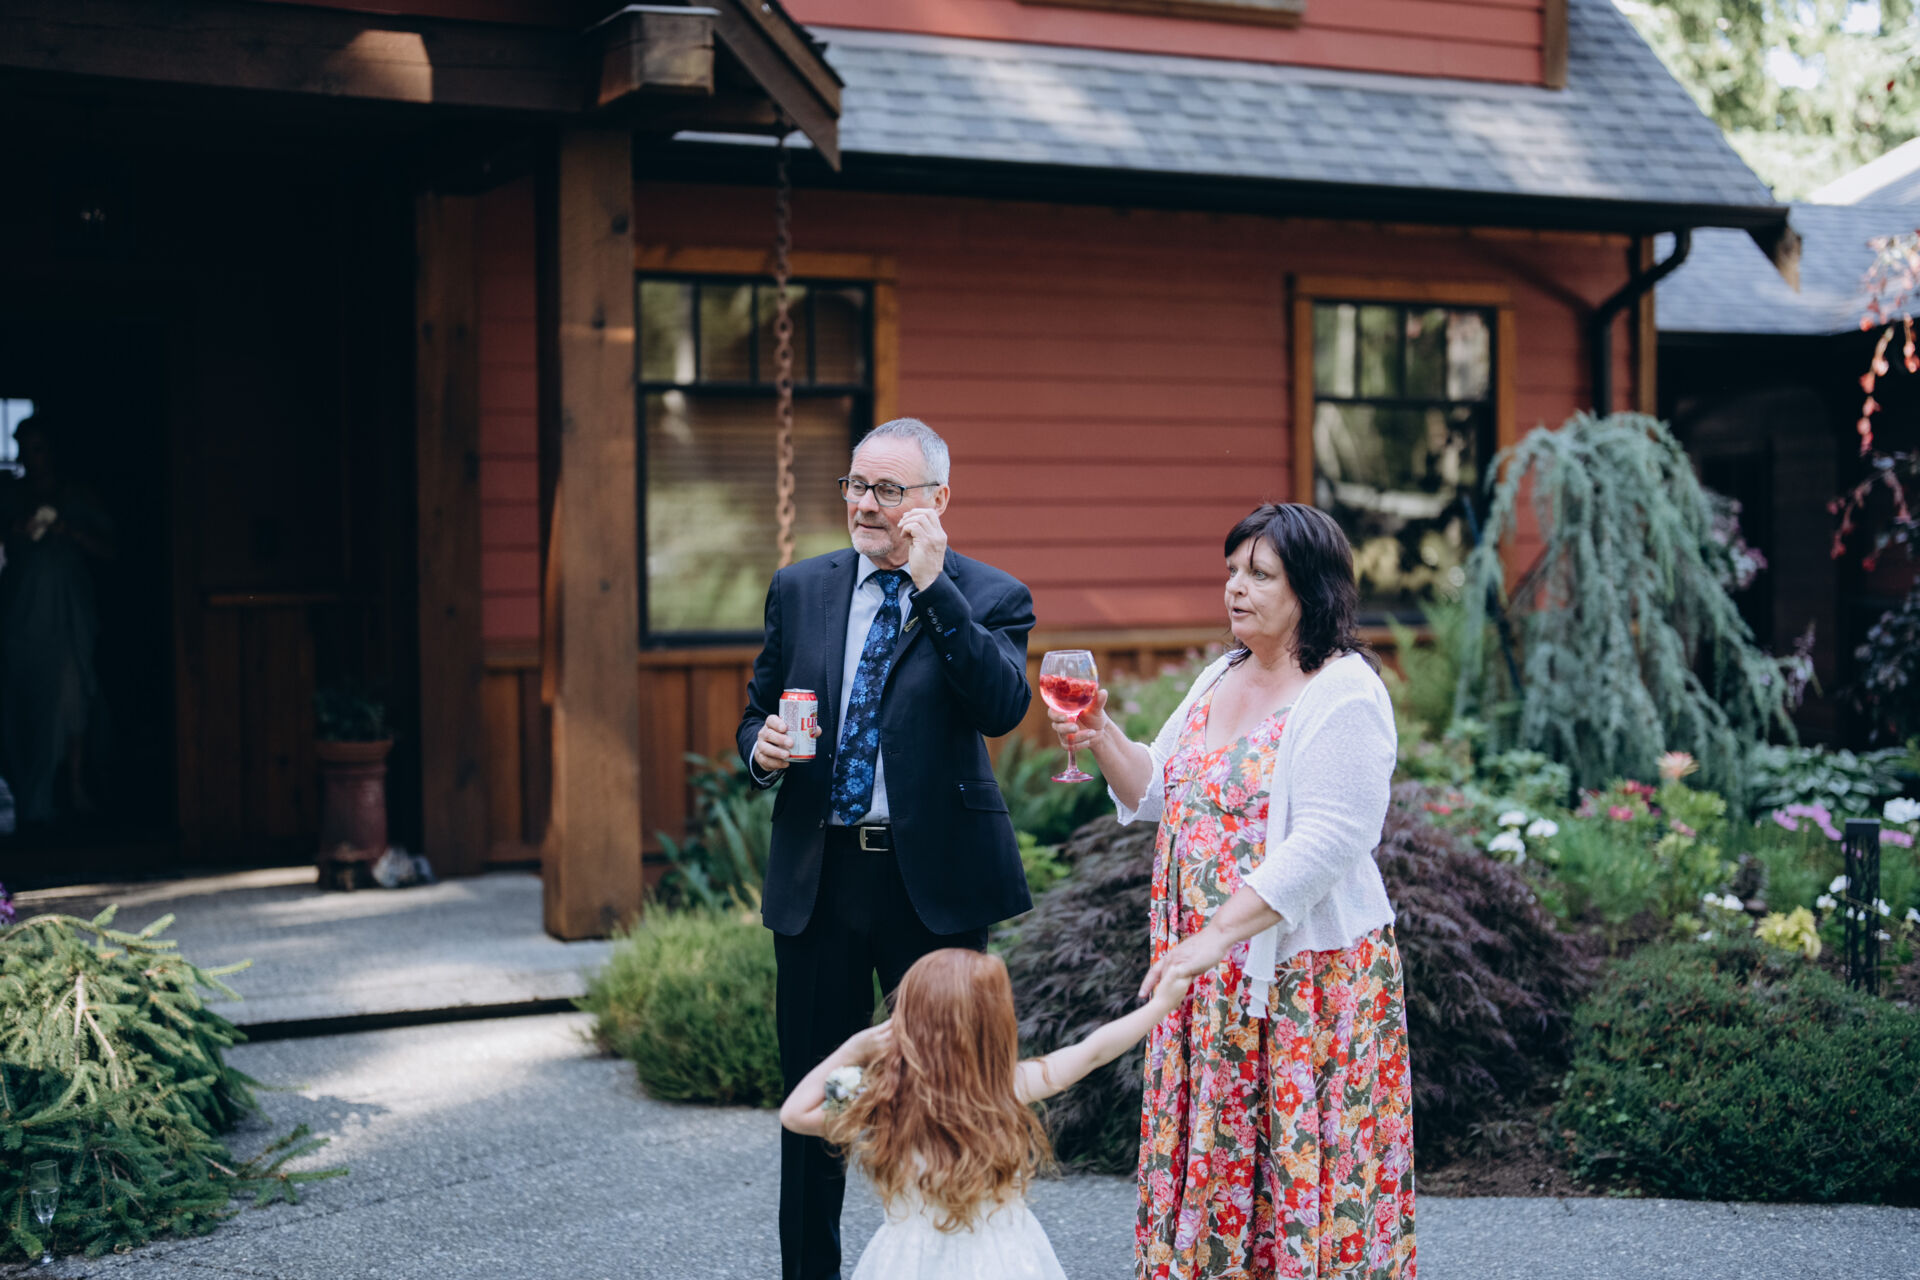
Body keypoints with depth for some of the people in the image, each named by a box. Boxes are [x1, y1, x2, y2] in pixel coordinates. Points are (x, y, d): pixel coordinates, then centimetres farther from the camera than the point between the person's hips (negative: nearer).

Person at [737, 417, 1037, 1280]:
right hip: (818, 876, 3)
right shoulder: (800, 589, 8)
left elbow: (1003, 708, -20)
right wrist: (762, 748, -8)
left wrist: (934, 586, -23)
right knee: (812, 1088, 10)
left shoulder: (988, 597, -2)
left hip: (933, 881, -3)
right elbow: (756, 715, 16)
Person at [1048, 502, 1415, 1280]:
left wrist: (1218, 936, -25)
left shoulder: (1344, 695, -14)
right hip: (1210, 978, 8)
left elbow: (1324, 845, -21)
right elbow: (1161, 792, 18)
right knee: (1211, 1154, 13)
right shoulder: (1222, 677, 12)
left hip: (1303, 972, -8)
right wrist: (1102, 738, -1)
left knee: (1301, 1164, 0)